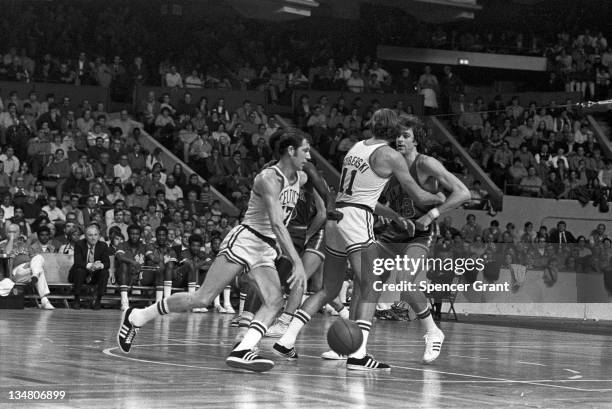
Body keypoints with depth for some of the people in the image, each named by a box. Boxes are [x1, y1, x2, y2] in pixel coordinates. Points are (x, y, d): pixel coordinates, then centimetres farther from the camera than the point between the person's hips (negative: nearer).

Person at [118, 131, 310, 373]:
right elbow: (276, 223, -31)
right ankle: (137, 317, 1)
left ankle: (242, 351, -32)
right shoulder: (269, 178, -18)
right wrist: (298, 263, -37)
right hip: (244, 241, -8)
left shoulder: (301, 179, 9)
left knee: (274, 302, -16)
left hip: (265, 249, 8)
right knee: (202, 299, -12)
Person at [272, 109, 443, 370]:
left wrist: (395, 216, 29)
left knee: (329, 290, 16)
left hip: (336, 215, 8)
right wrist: (440, 198, 22)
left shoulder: (357, 148, 18)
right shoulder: (390, 155, -3)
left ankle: (286, 341, 11)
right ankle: (357, 355, -17)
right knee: (370, 288, -5)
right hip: (357, 221, -7)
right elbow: (419, 197, 1)